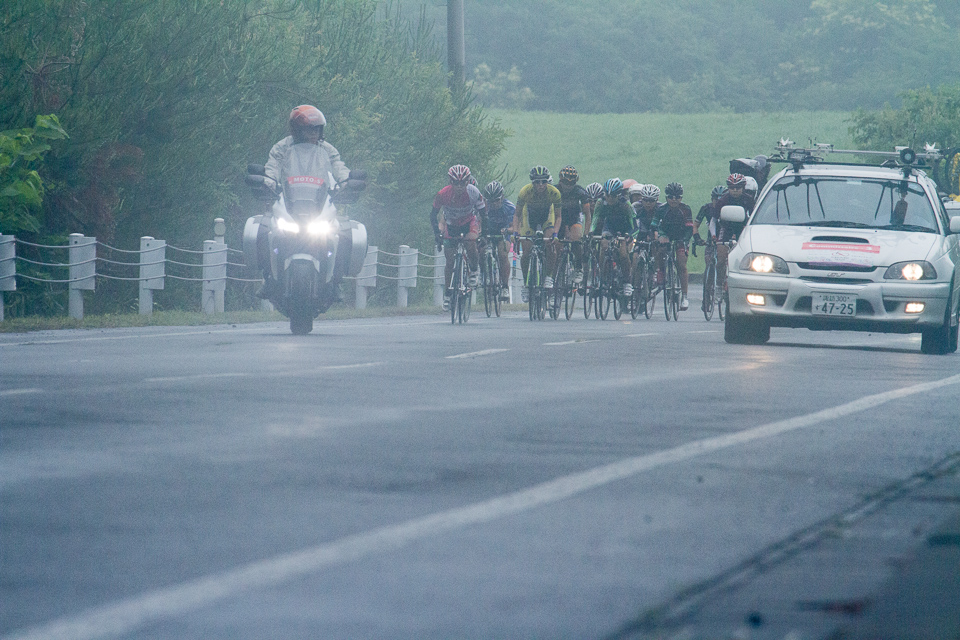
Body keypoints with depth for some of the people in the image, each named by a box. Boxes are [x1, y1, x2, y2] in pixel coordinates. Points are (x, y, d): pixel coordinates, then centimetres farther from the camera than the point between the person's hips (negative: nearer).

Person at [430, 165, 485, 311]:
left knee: (470, 242, -31)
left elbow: (482, 212, -17)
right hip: (451, 225, 1)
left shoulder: (473, 192, -28)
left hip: (469, 222, -1)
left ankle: (475, 270, -2)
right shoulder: (442, 195, -28)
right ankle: (447, 293, 12)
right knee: (449, 261, -2)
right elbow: (434, 215, -14)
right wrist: (437, 234, -21)